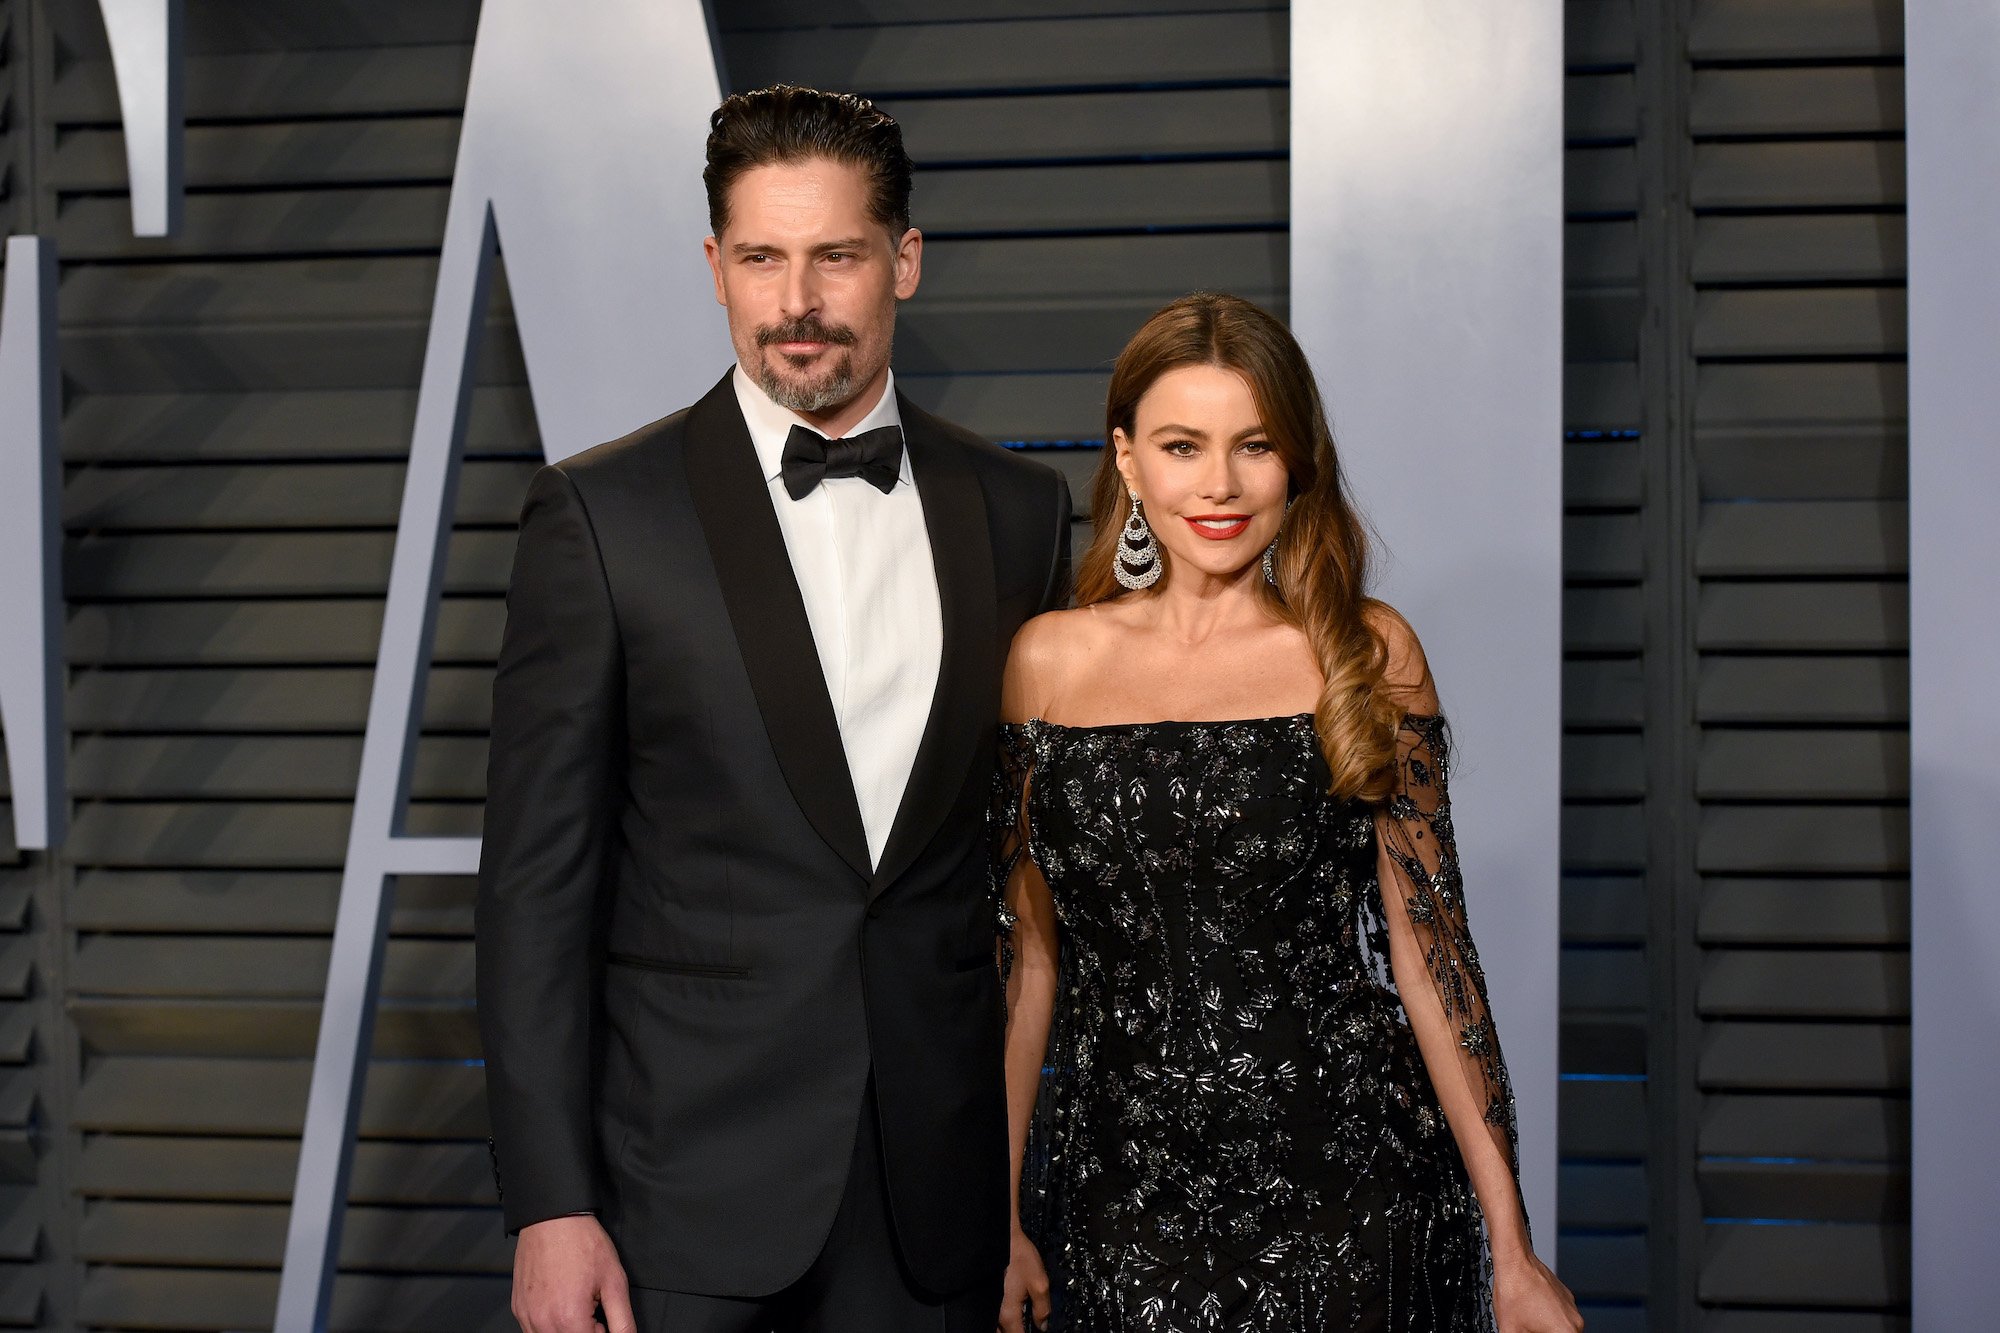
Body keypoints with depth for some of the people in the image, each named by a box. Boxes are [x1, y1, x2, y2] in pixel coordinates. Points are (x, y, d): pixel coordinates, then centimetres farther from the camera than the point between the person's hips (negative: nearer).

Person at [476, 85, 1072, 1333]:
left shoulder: (1017, 511, 4)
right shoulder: (602, 515, -5)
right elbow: (537, 884, -6)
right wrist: (550, 1206, -10)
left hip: (936, 1189, 3)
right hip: (691, 1187, -2)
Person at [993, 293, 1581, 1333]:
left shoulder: (1367, 654, -3)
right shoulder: (1049, 660, 1)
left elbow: (1430, 947, -3)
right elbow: (1023, 949, 5)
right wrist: (1002, 1219, 5)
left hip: (1347, 1190, -1)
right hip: (1121, 1197, 1)